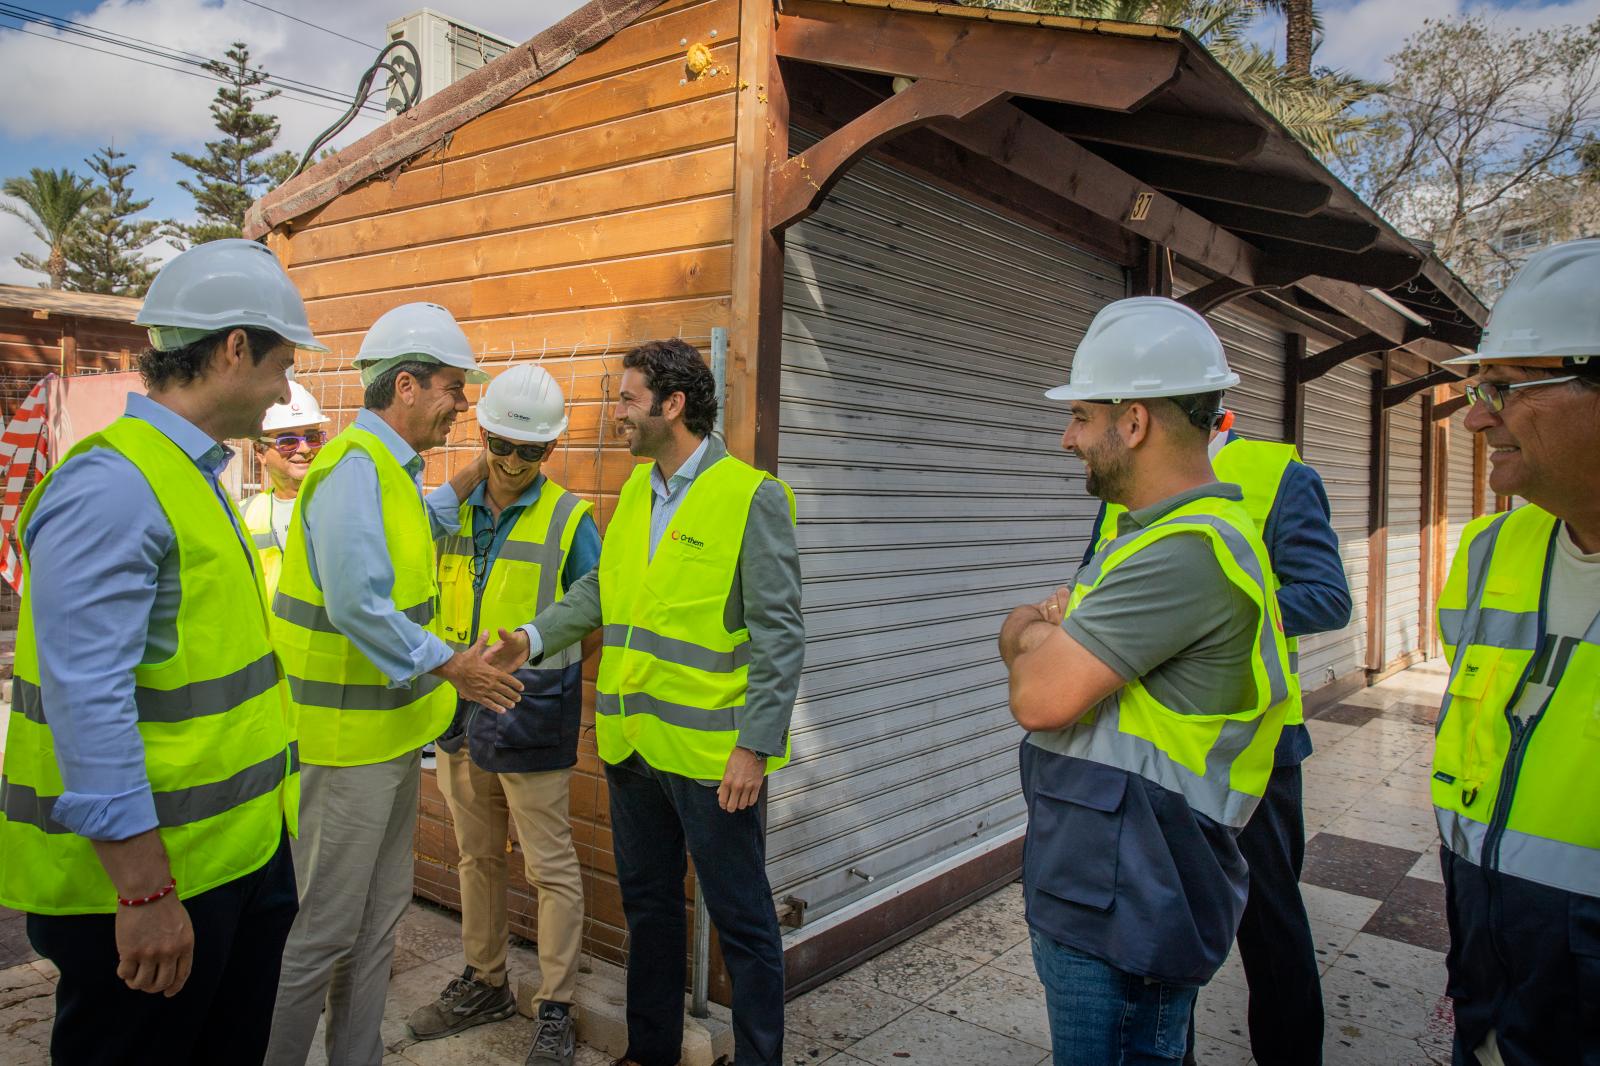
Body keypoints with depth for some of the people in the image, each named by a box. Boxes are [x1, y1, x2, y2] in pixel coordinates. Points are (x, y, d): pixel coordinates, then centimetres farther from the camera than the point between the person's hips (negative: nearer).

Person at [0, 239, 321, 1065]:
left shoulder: (192, 475, 10)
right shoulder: (112, 487, -20)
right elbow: (89, 703, -25)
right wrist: (145, 891, -22)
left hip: (240, 849, 9)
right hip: (147, 879, -9)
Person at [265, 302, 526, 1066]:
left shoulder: (388, 466, 12)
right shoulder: (355, 468, -20)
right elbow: (356, 604, -27)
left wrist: (464, 484, 24)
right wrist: (447, 666, -19)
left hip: (390, 727, 10)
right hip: (349, 733, -10)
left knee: (379, 913, 18)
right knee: (322, 925, 2)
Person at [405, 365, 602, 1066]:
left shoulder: (570, 519, -7)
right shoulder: (449, 511, 7)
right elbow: (428, 601, 15)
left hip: (532, 719, -5)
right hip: (460, 715, 5)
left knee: (551, 869, 3)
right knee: (477, 858, 18)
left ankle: (555, 1010, 17)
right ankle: (484, 983, 35)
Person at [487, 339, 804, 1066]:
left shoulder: (752, 497, -12)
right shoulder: (636, 490, 10)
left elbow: (778, 632, -14)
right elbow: (601, 586, 12)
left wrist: (756, 745, -18)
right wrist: (537, 636, -4)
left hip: (711, 751, -7)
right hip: (633, 741, 7)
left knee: (741, 917, 8)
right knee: (647, 904, 21)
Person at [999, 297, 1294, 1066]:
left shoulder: (1188, 550, -23)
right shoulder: (1148, 530, 12)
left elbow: (1039, 699, -27)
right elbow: (1020, 630, 14)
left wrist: (1033, 644, -5)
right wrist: (1041, 634, -9)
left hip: (1122, 912, -9)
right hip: (1082, 887, 10)